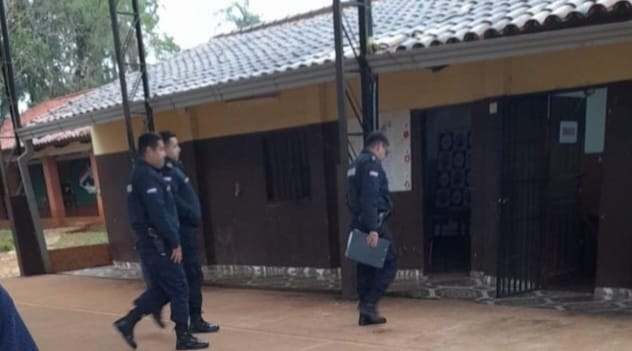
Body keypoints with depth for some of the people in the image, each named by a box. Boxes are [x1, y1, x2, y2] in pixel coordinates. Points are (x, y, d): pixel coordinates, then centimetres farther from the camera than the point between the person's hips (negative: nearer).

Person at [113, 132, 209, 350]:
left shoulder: (141, 174, 16)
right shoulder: (148, 176, -16)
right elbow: (158, 213, -23)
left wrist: (171, 240, 20)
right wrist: (175, 242, -18)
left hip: (150, 242, 10)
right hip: (156, 242, -10)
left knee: (161, 288, 17)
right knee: (178, 288, -1)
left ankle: (128, 322, 20)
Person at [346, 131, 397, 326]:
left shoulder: (356, 164, 19)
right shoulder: (371, 162, -11)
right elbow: (370, 197, -22)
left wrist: (364, 225, 21)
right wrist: (373, 229, -25)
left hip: (359, 223, 9)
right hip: (373, 223, -9)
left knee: (366, 268, 10)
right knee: (389, 264, -1)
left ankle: (366, 314, 15)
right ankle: (369, 302, -6)